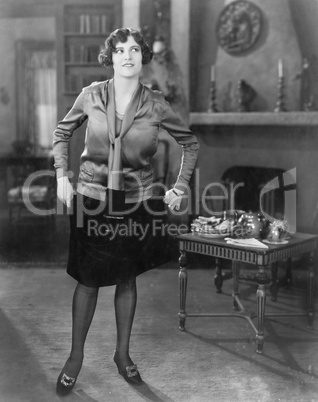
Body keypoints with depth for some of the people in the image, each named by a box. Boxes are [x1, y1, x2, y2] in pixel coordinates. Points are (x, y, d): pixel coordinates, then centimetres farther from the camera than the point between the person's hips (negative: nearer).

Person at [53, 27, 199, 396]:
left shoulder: (155, 105, -4)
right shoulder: (92, 95, -4)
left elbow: (190, 143, 8)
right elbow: (62, 133, 10)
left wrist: (180, 187, 3)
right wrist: (61, 176, 2)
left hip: (136, 203, 1)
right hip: (91, 201, 0)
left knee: (127, 280, 13)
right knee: (87, 280, 6)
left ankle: (122, 353, 32)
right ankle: (75, 357, 26)